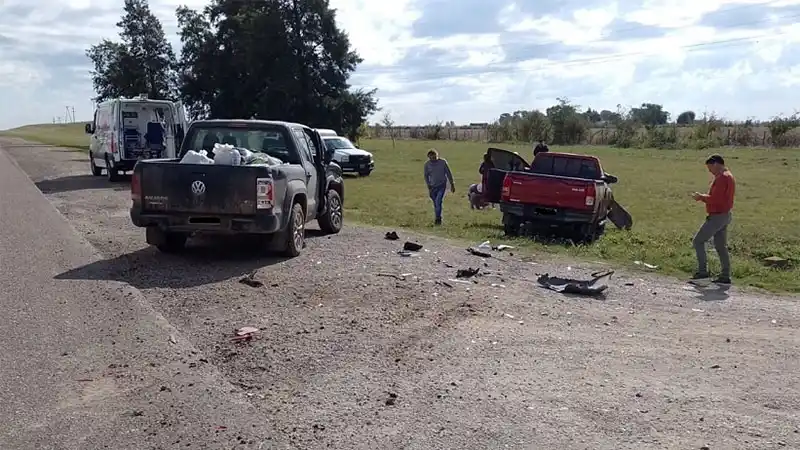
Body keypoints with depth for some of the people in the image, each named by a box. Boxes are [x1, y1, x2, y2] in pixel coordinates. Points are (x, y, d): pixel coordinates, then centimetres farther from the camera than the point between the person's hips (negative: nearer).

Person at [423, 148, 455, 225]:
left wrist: (452, 184, 5)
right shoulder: (427, 164, -5)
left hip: (442, 185, -2)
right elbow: (426, 176, 6)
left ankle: (438, 219, -13)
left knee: (438, 201, -19)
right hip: (433, 186, 2)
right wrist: (429, 187, -2)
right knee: (435, 204, 8)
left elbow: (448, 173, 1)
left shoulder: (443, 162, -8)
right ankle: (437, 219, 21)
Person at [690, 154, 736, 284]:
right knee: (721, 246, 12)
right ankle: (725, 277, 13)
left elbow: (715, 199, -24)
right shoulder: (729, 176, 16)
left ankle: (702, 272, -2)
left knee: (698, 241, -3)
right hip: (725, 215, 10)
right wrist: (704, 197, 7)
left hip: (717, 217, -10)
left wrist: (701, 197, -10)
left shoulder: (721, 178, -18)